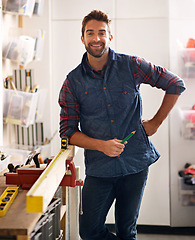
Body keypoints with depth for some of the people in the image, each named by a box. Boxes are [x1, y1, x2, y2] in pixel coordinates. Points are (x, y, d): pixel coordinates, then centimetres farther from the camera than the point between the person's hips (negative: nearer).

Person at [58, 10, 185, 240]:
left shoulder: (131, 66, -2)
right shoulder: (72, 82, -1)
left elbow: (175, 85, 6)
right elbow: (68, 131, 0)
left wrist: (156, 122, 5)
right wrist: (102, 145, -15)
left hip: (136, 164, 0)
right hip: (99, 168, 1)